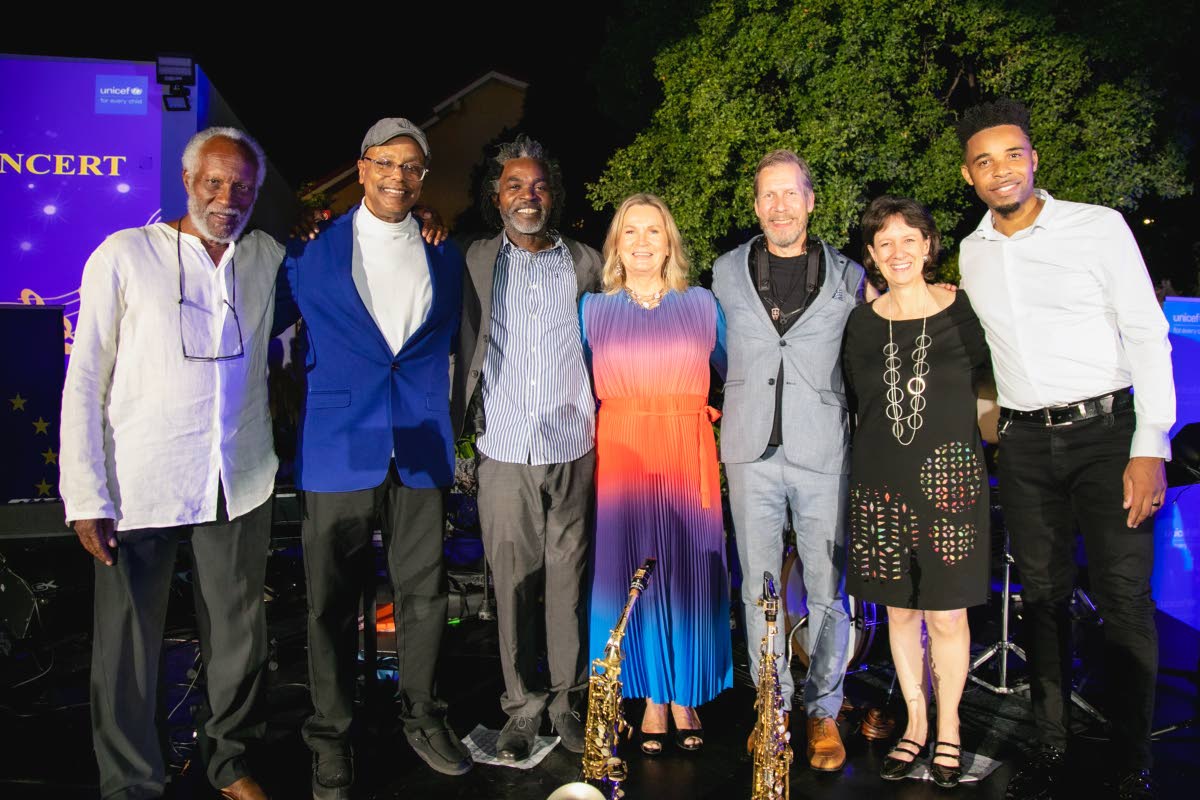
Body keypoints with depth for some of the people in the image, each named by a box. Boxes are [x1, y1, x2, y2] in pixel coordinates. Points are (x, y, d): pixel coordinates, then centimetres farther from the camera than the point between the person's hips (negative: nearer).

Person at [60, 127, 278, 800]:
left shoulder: (270, 258, 8)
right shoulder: (124, 256, -2)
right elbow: (86, 380, -3)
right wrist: (86, 496, -9)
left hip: (241, 484, 3)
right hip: (140, 485, -3)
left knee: (240, 636, 12)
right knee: (129, 647, 6)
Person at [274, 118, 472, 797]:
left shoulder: (445, 256, 11)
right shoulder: (313, 249, 3)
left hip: (422, 453, 2)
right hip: (339, 453, -2)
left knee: (424, 594, 10)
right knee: (334, 605, 6)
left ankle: (422, 716, 30)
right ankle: (332, 736, 23)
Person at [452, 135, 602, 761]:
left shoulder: (584, 262, 9)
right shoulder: (475, 262, 6)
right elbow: (460, 347, 5)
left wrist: (603, 419, 8)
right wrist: (461, 425, -4)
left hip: (573, 448, 1)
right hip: (504, 451, -1)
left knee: (568, 578, 8)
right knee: (513, 582, 4)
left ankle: (567, 698, 22)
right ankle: (522, 705, 18)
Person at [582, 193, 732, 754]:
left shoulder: (702, 303, 9)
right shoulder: (593, 308, 8)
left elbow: (726, 372, 14)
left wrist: (699, 412, 2)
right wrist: (627, 417, 1)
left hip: (688, 455, 0)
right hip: (621, 455, 0)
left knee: (689, 574, 3)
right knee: (631, 572, 3)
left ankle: (686, 696, 18)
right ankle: (652, 697, 17)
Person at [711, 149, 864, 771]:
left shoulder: (848, 276, 6)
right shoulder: (726, 272, 8)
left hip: (822, 452, -1)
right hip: (751, 451, 1)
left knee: (827, 589, 3)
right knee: (758, 587, 6)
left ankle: (823, 710, 20)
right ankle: (773, 705, 21)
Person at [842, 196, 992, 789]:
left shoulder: (963, 309, -1)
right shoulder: (862, 322, 4)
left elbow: (986, 379, 11)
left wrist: (951, 422, 3)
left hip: (948, 473, -2)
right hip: (880, 479, 2)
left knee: (946, 612, 2)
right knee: (899, 609, 10)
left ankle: (948, 728, 22)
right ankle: (915, 723, 27)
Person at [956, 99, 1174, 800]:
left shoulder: (1099, 227, -3)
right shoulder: (972, 253, 9)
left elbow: (1148, 335, -5)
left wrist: (1150, 447, -12)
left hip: (1107, 430, -3)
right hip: (1025, 441, 4)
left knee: (1125, 598, -4)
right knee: (1043, 596, 9)